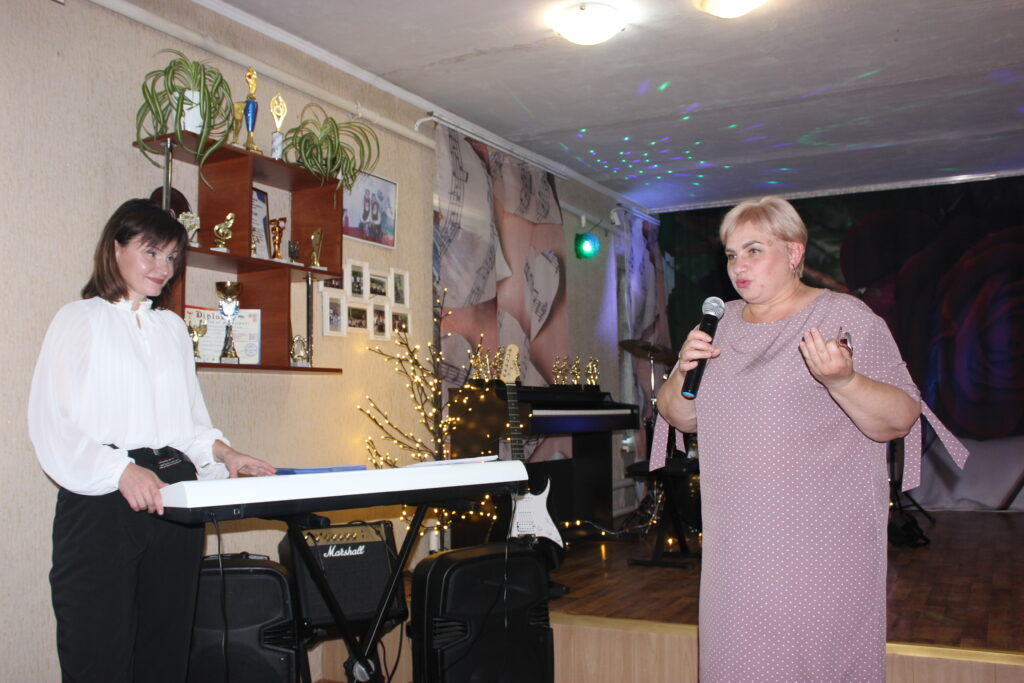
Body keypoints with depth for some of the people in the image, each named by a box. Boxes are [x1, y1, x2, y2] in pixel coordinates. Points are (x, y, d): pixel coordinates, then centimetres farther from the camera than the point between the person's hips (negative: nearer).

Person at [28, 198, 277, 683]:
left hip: (173, 496, 5)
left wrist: (222, 452, 0)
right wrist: (121, 469, -22)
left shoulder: (173, 328, 19)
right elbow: (51, 424, -8)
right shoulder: (81, 319, 3)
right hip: (102, 499, -5)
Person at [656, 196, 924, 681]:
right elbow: (682, 417, 14)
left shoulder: (845, 318, -6)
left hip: (820, 544, -5)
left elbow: (899, 420, -12)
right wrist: (683, 371, -6)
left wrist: (842, 380, -29)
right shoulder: (724, 323, 10)